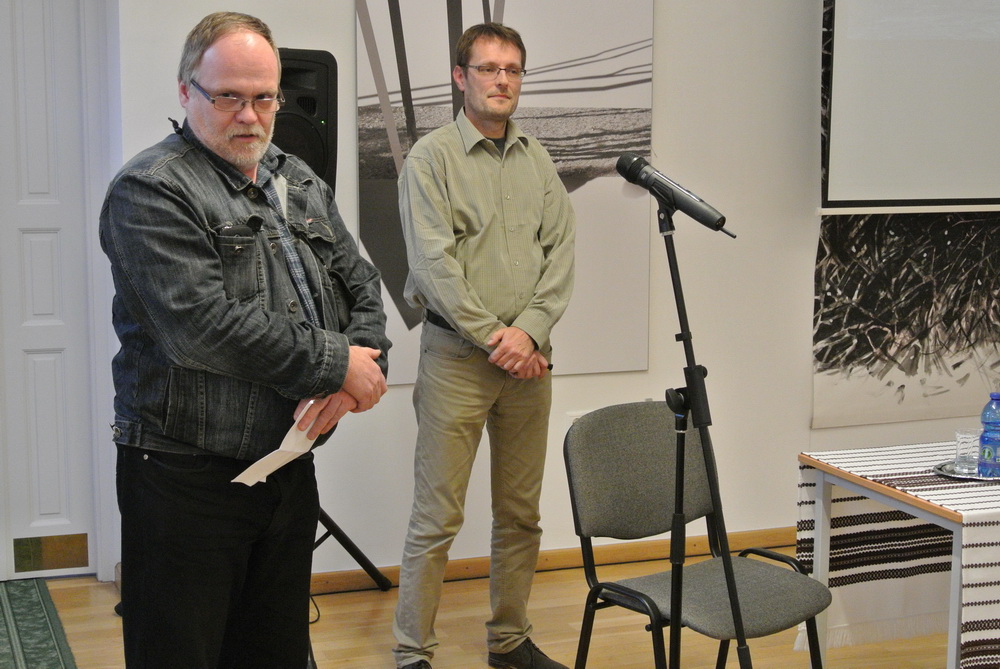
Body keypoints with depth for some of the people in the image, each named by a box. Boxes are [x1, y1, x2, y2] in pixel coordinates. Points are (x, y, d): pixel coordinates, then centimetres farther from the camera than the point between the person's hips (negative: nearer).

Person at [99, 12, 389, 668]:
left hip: (290, 464, 7)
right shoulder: (150, 191, -12)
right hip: (186, 481, -7)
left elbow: (361, 283, 11)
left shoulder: (301, 183, 13)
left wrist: (360, 370, -11)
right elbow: (203, 328, -23)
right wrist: (335, 364, -17)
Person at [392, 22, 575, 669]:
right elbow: (433, 263, -12)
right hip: (456, 355, -5)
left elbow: (562, 253, 5)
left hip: (528, 356, 5)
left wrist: (529, 331, -10)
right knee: (437, 518, -3)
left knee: (521, 514, 12)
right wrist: (493, 338, -14)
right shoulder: (431, 157, -3)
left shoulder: (538, 160, 12)